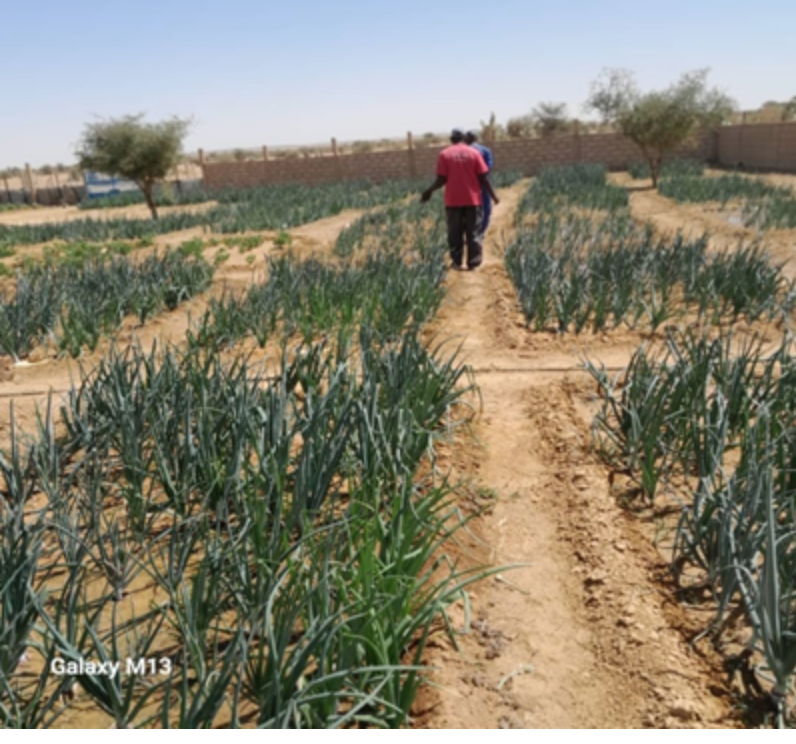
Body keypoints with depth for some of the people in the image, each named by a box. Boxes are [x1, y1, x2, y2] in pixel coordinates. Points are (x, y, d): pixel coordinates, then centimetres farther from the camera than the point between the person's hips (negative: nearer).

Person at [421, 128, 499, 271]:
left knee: (455, 233, 10)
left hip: (453, 200, 0)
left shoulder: (444, 154, -2)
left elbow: (441, 179, -6)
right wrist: (493, 195, 6)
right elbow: (483, 178, -2)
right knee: (473, 232, 7)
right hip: (472, 199, 0)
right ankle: (473, 263, 7)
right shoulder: (474, 152, 1)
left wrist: (429, 191, 9)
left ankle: (457, 262, 12)